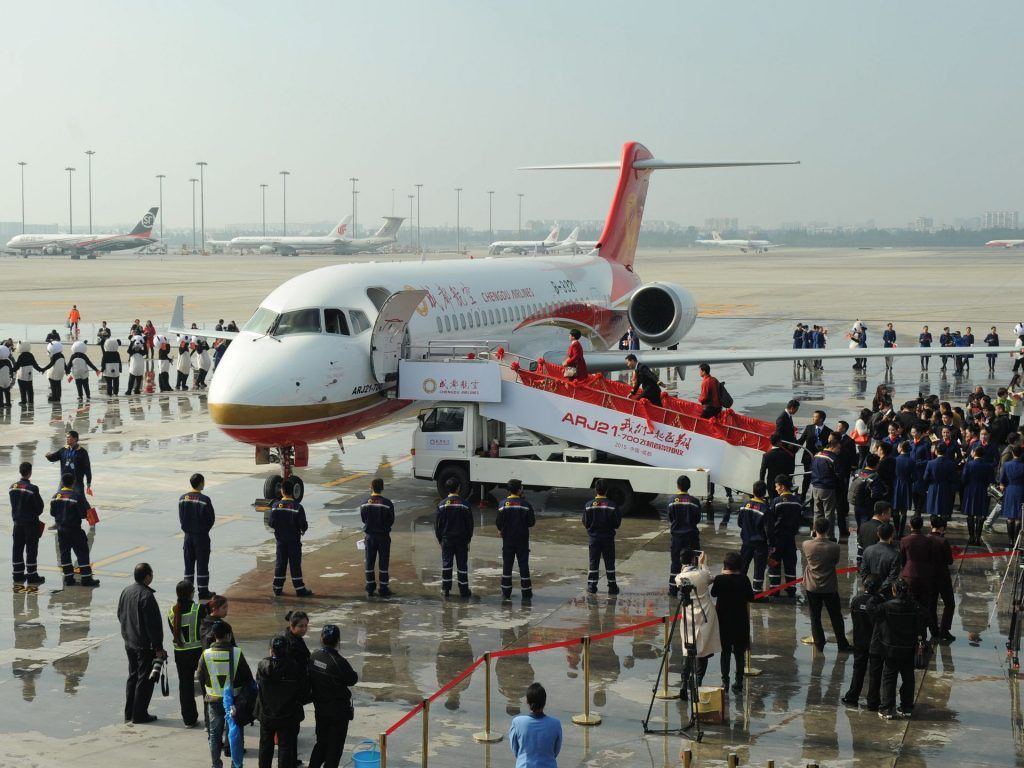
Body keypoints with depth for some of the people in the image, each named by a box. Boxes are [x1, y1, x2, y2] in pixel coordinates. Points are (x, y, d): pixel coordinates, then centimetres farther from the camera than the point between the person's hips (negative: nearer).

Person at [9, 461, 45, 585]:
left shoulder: (12, 487, 0)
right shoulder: (32, 489, -19)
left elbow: (13, 504, 8)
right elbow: (40, 506, -13)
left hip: (17, 522, 6)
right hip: (31, 523, -6)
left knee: (17, 549, 12)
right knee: (31, 550, 1)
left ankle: (17, 575, 17)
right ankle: (32, 576, 3)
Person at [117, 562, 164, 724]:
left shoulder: (125, 591, 3)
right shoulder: (146, 596, -22)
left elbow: (120, 615, 14)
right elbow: (153, 624, -21)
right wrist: (158, 648, -16)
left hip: (129, 642, 8)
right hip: (145, 645, -8)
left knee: (132, 676, 18)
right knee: (145, 679, 2)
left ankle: (129, 713, 23)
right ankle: (139, 714, 5)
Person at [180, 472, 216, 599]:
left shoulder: (182, 499, -2)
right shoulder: (204, 500, -16)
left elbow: (181, 517, 3)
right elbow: (211, 518, -10)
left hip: (188, 535, 4)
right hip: (201, 536, -4)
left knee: (188, 563, 12)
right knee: (202, 564, 3)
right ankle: (203, 591, 5)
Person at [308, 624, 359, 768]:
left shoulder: (314, 656, -7)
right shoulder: (338, 662, -25)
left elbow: (310, 679, 4)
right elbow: (352, 679, -12)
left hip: (320, 708, 6)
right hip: (338, 710, -6)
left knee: (321, 742, 20)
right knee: (335, 746, 7)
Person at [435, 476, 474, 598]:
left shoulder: (442, 505, -5)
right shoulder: (464, 505, -7)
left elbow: (437, 524, -1)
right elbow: (470, 524, -1)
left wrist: (439, 539, 10)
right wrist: (468, 540, 9)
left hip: (446, 539, 1)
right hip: (461, 540, -1)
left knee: (446, 564, 9)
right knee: (462, 565, 6)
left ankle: (445, 589, 11)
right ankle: (464, 590, 9)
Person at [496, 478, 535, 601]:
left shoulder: (503, 504, -7)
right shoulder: (525, 504, -10)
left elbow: (498, 522, -6)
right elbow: (532, 522, -8)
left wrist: (501, 530, 14)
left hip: (507, 540, 1)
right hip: (522, 540, -1)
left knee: (507, 566, 10)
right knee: (523, 566, 6)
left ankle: (506, 593, 11)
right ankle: (526, 594, 8)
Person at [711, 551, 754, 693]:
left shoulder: (720, 579, -13)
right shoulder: (744, 579, -9)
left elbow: (713, 594, 3)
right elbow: (750, 598, -5)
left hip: (724, 619, -1)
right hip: (740, 620, 1)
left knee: (725, 651, 9)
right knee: (739, 652, 10)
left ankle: (725, 681, 5)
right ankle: (739, 682, 11)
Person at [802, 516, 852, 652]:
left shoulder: (806, 545, -14)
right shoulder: (834, 547, -18)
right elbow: (836, 561, 0)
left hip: (812, 587, 1)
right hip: (829, 587, -1)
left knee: (815, 616, 13)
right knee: (836, 617, 13)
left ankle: (819, 644, 16)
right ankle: (842, 644, 20)